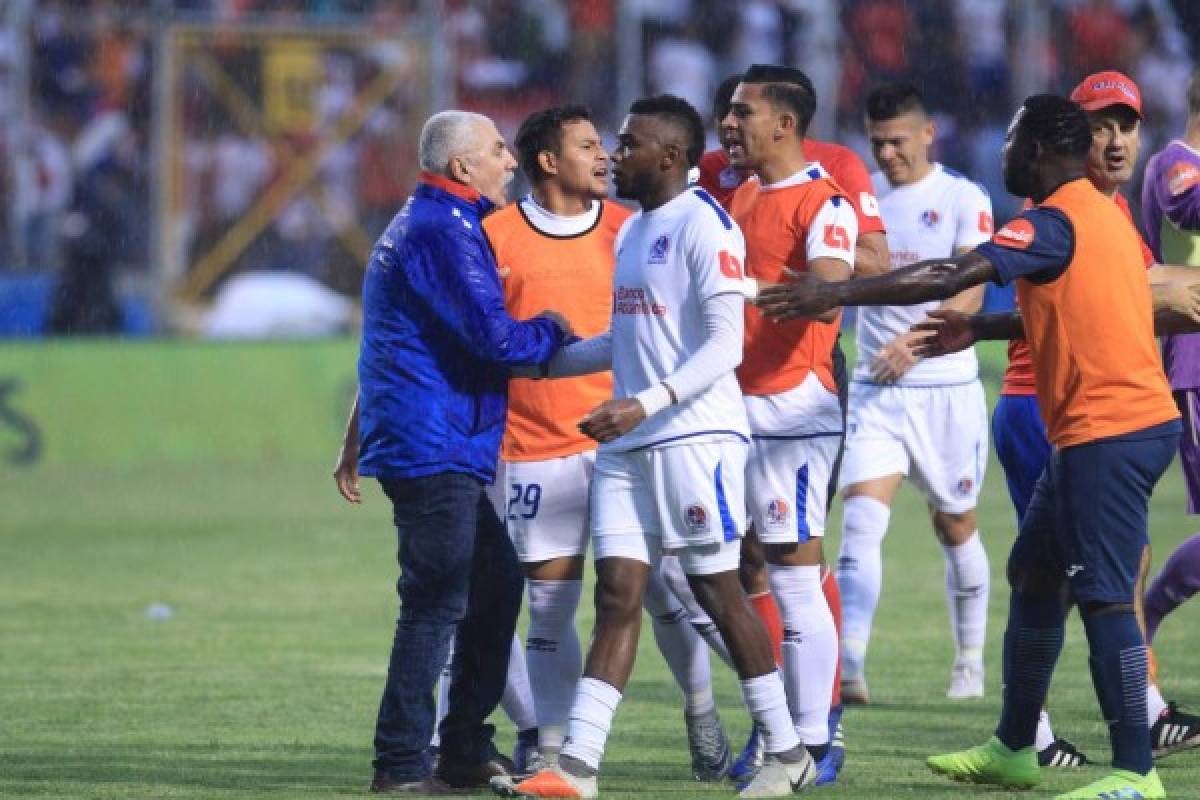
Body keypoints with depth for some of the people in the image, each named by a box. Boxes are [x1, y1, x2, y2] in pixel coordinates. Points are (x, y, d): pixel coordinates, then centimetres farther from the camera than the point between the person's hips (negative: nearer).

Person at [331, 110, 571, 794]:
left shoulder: (415, 227, 21)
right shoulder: (443, 232, -13)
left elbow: (390, 341, 28)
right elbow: (496, 338, -22)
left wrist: (356, 444, 33)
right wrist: (553, 332, -2)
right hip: (435, 449, -11)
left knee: (497, 583, 14)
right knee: (436, 603, -9)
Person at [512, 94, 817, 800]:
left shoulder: (704, 226, -12)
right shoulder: (631, 231, 16)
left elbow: (724, 345, -18)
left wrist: (644, 404, -26)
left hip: (695, 436, -8)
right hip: (627, 447, 8)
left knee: (719, 590, -2)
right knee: (617, 595, 1)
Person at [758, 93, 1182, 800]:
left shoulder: (1056, 223, -15)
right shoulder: (1100, 214, 14)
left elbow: (949, 277, -22)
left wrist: (836, 294, -20)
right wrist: (981, 330, 24)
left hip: (1106, 434, -10)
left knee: (1105, 597, -9)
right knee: (1033, 574, 17)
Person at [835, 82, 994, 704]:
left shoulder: (963, 200, -5)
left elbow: (969, 292, -15)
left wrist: (916, 338, -30)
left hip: (946, 386, -2)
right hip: (875, 389, 2)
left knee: (955, 526, 10)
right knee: (860, 518, -15)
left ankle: (970, 662, 27)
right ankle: (849, 669, -24)